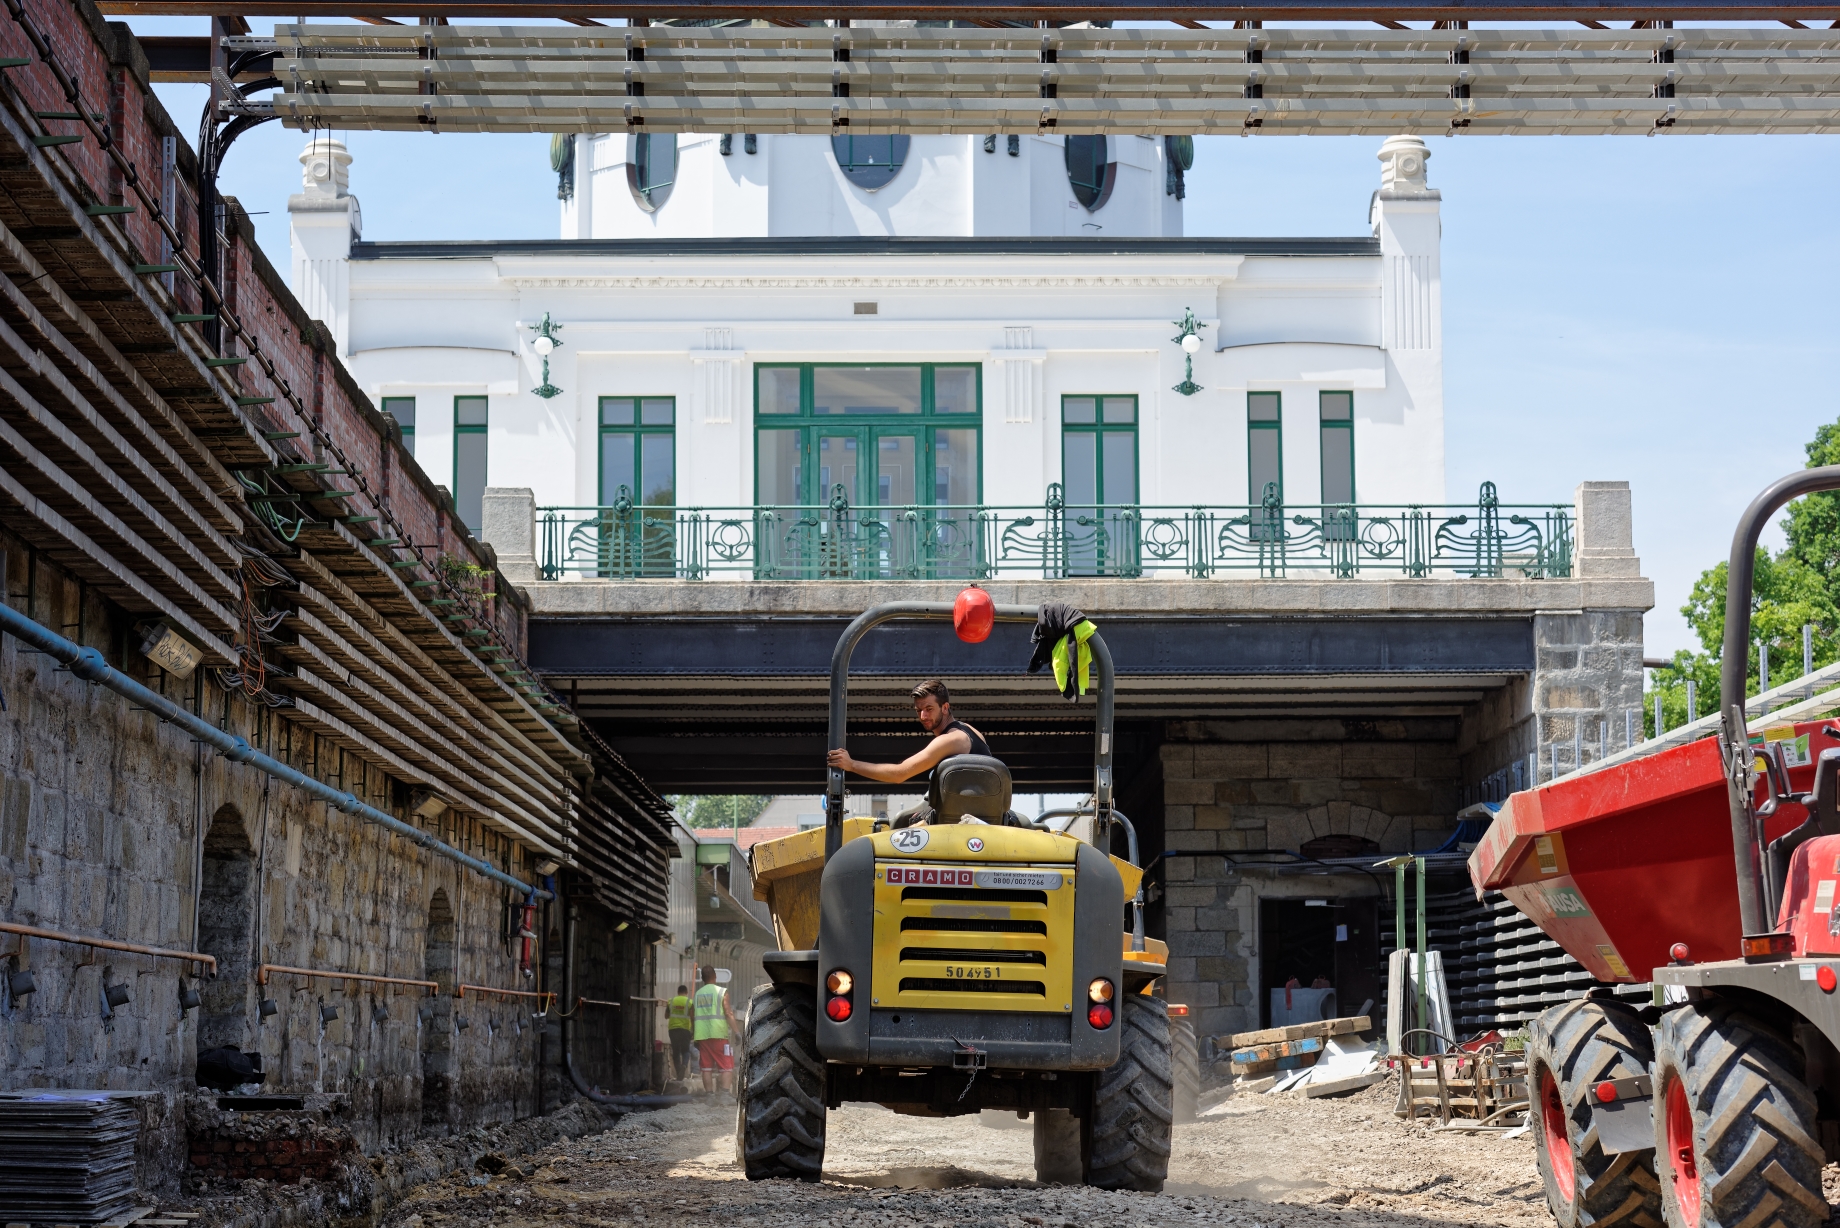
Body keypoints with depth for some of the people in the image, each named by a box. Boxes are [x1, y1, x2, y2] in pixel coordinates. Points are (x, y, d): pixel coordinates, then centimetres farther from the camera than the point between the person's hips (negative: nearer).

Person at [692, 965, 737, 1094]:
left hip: (702, 1035, 4)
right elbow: (728, 1014, -10)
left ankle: (708, 1092, 4)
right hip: (719, 1034, -4)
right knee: (726, 1067, -2)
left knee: (706, 1068, 8)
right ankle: (725, 1091, -16)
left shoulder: (697, 994, 12)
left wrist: (695, 1037, 21)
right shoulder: (722, 992, -2)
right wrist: (735, 1032, -9)